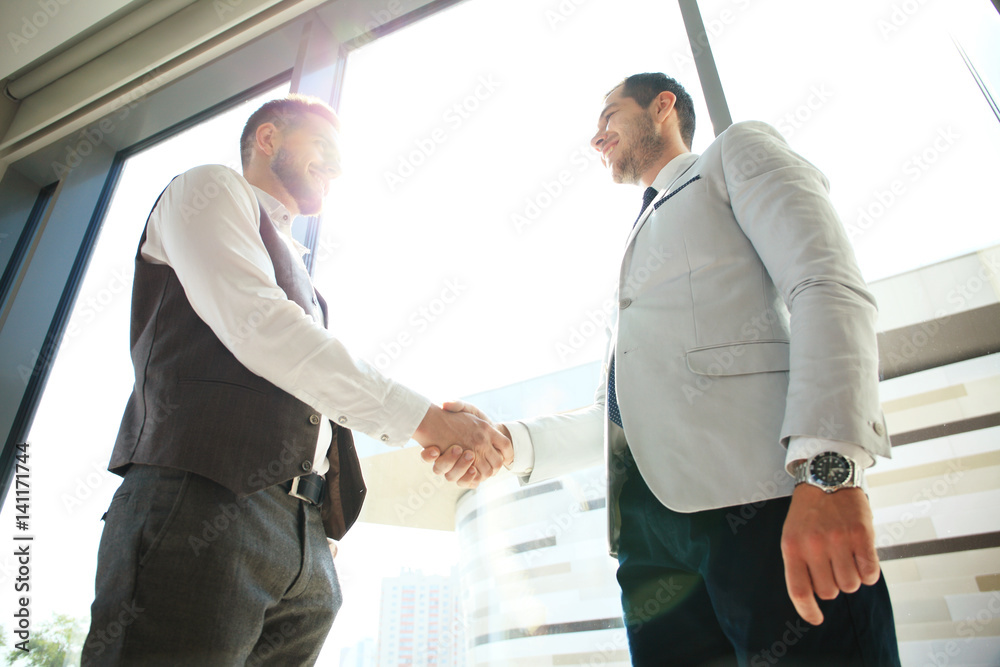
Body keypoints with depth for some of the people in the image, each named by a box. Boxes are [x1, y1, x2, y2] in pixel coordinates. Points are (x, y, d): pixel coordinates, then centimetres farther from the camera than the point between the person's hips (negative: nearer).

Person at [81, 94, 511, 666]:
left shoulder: (295, 268, 30)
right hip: (205, 498, -7)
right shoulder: (209, 187, 8)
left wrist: (438, 427, 8)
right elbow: (256, 327, -11)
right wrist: (418, 417, -11)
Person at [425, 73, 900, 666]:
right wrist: (508, 444, 10)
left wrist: (827, 467, -21)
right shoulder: (641, 248, 32)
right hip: (650, 524, 6)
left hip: (763, 501, -6)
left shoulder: (737, 151, 14)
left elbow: (830, 289, -6)